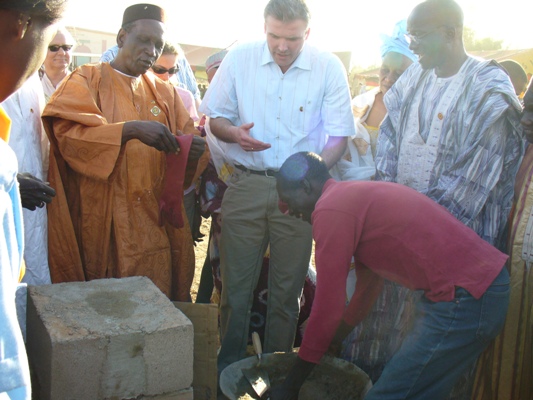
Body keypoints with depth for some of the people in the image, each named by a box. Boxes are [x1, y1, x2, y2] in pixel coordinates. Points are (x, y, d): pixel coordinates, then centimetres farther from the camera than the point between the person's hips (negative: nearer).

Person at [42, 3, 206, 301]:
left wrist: (194, 148, -15)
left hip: (157, 224, 4)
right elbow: (67, 133, -14)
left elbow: (187, 138, 9)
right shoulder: (87, 81, 2)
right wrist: (130, 129, -27)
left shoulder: (165, 92, 15)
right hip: (105, 226, -3)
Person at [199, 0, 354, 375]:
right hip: (246, 185, 1)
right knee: (236, 285, 5)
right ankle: (228, 369, 24)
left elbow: (338, 135, -2)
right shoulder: (239, 59, 0)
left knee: (286, 290, 10)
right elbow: (214, 118, 8)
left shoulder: (329, 67, -3)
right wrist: (233, 133, -15)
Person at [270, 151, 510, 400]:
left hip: (465, 297, -10)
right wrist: (331, 342, 33)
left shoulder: (330, 210, -12)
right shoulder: (357, 197, 18)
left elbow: (328, 310, -12)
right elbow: (368, 286, 25)